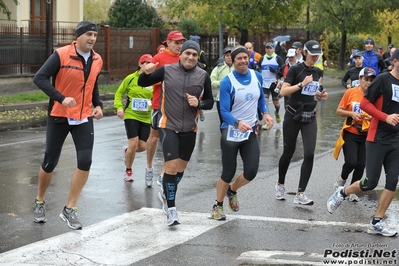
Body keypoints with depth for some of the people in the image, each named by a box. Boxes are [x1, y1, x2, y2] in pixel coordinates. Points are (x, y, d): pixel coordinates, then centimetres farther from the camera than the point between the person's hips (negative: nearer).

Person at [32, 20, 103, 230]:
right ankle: (40, 202, 31)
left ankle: (69, 210, 4)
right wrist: (61, 98, -33)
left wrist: (97, 105, 2)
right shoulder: (61, 55, -16)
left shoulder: (97, 60, 2)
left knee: (85, 162, -8)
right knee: (50, 163, 6)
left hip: (84, 118, 4)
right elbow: (39, 78, -23)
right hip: (59, 117, -4)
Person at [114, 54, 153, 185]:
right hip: (131, 115, -3)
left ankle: (127, 151, 38)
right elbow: (119, 93, 5)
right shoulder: (130, 78, -5)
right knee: (134, 144, -11)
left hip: (146, 118, 3)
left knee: (142, 147, 2)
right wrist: (119, 107, -9)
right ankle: (128, 171, 12)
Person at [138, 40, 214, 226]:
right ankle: (171, 210, -4)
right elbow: (142, 83, 3)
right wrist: (146, 73, -18)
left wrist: (199, 103, -15)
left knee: (181, 167, 16)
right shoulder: (166, 70, -5)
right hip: (168, 126, -3)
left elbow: (210, 102, 6)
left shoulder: (203, 76, -1)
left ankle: (166, 194, 43)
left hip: (189, 128, 3)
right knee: (171, 166, -13)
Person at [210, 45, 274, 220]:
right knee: (228, 173, 2)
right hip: (231, 133, -4)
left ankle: (232, 191, 31)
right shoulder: (227, 82, -15)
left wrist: (265, 113, 1)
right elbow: (224, 111, -20)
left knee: (251, 172, -2)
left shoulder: (257, 76, 1)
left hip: (250, 133, 4)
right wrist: (238, 123, -38)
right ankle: (218, 206, 25)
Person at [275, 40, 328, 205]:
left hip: (310, 117, 4)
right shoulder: (295, 69, -10)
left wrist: (320, 95, 4)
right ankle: (280, 184, 34)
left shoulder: (317, 72, 8)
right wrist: (302, 84, -26)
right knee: (288, 152, 8)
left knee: (309, 154, -9)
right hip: (293, 116, -4)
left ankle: (300, 194, -8)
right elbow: (283, 92, -18)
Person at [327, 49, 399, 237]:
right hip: (377, 139, -6)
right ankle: (341, 193, 23)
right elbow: (364, 103, -11)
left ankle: (377, 222, 6)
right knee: (370, 183, -4)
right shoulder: (383, 79, -9)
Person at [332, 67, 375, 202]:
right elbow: (339, 111, 1)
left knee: (361, 165, 0)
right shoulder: (350, 92, -5)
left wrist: (373, 117, -15)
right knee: (351, 162, -14)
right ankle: (342, 179, 20)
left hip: (366, 135, 2)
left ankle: (352, 190, 23)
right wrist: (351, 114, -16)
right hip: (350, 134, -2)